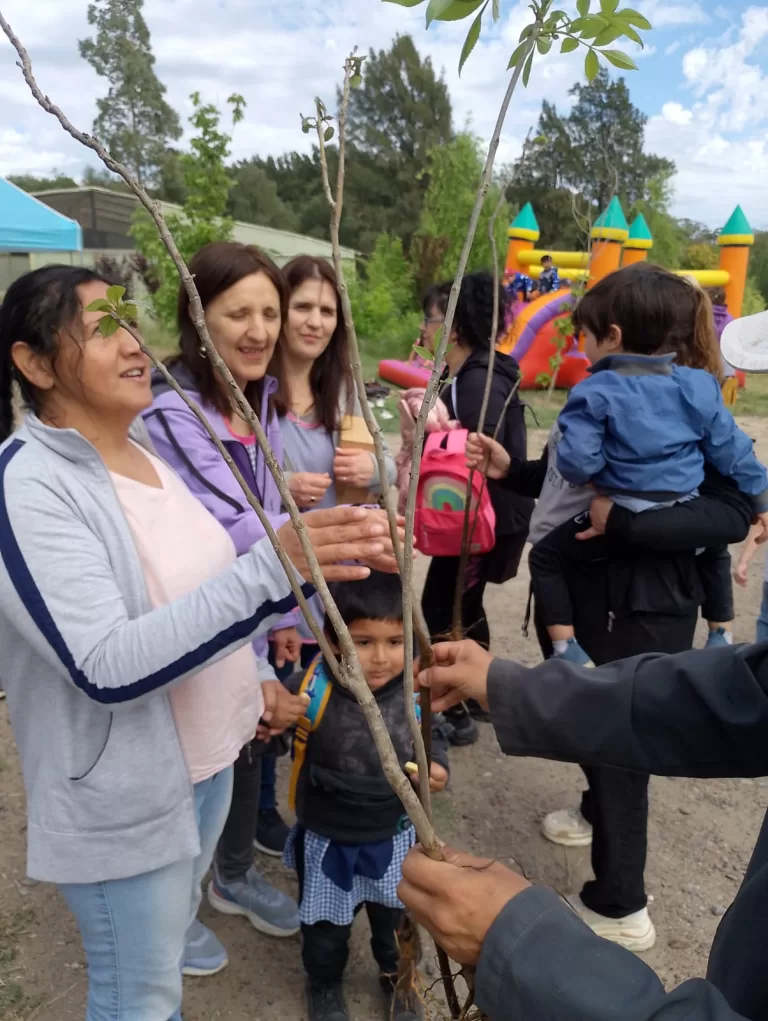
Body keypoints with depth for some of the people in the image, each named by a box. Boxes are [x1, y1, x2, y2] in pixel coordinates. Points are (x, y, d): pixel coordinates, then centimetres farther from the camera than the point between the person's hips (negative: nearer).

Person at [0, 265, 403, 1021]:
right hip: (120, 795, -7)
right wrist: (271, 567, -38)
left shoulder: (149, 441, 1)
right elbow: (107, 669, -31)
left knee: (169, 950, 29)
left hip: (206, 750, 7)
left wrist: (243, 674, 13)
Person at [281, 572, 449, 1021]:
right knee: (326, 923, 24)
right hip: (327, 840, -2)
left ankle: (399, 975, 60)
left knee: (396, 915, 28)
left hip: (393, 836, 2)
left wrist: (438, 767, -18)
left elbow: (432, 737, 1)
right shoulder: (311, 690, -28)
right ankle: (325, 983, 56)